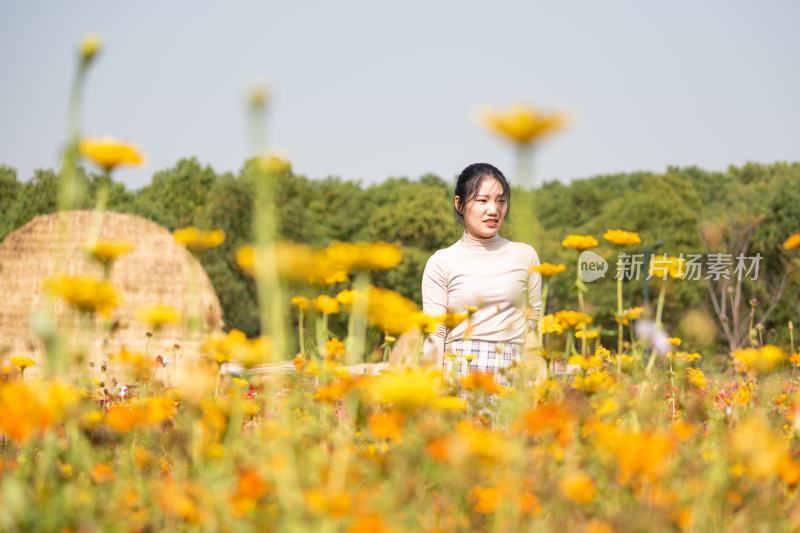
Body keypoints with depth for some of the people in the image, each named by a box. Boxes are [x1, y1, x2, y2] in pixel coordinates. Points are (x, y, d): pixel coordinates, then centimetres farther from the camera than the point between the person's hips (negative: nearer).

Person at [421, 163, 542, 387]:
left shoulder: (525, 256, 10)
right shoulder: (441, 263, 4)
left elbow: (534, 326, 16)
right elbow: (435, 336, 1)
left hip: (511, 377, 1)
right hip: (458, 373, -1)